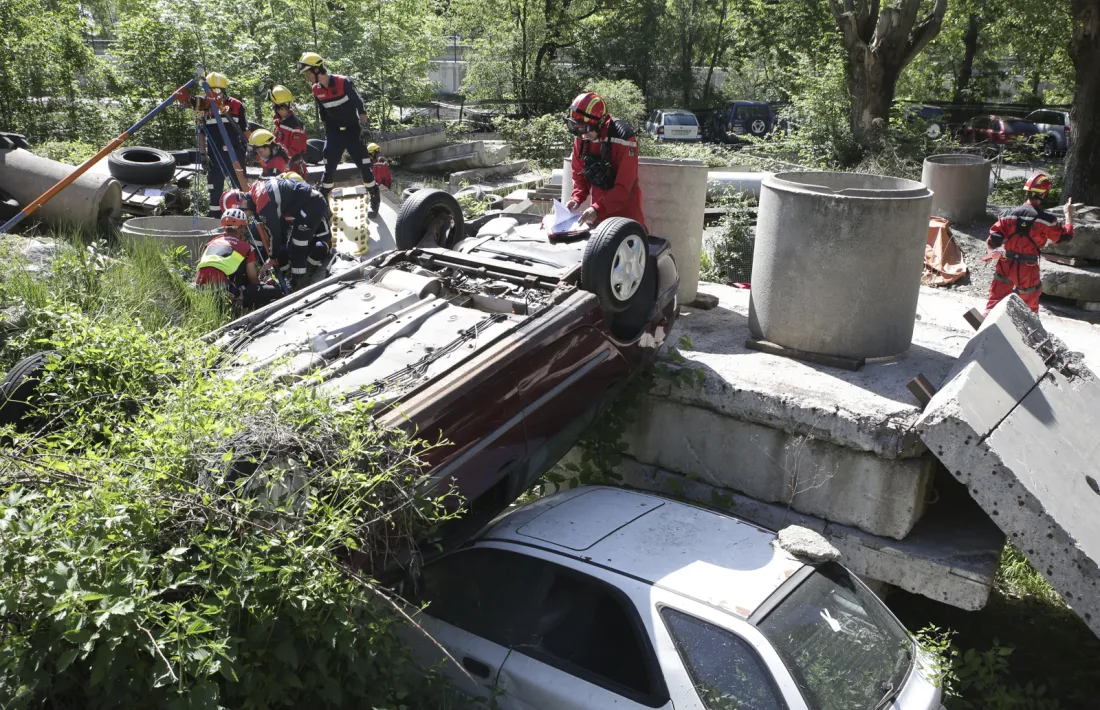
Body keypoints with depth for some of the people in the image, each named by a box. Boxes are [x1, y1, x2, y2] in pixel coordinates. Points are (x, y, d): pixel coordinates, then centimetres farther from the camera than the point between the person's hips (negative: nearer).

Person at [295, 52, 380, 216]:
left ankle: (375, 199, 6)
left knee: (364, 165, -6)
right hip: (334, 132, 4)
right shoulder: (316, 90, 0)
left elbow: (359, 104, -11)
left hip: (352, 130, -4)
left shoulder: (343, 82, -18)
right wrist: (327, 131, 12)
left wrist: (364, 126, -14)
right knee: (329, 167, 4)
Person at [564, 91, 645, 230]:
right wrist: (576, 198, -12)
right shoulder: (581, 139, -4)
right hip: (599, 205, 6)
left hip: (625, 208, -6)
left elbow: (624, 186, -25)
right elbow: (579, 175, 7)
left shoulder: (623, 138, -23)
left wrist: (598, 209, -32)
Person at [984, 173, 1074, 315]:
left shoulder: (1009, 214, -4)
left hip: (1005, 265, 2)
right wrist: (1069, 214, 13)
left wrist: (994, 252, 14)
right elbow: (1066, 236, 1)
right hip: (1027, 268, -2)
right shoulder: (1045, 219, -12)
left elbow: (994, 239, -6)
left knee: (996, 299, 11)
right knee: (1029, 304, 16)